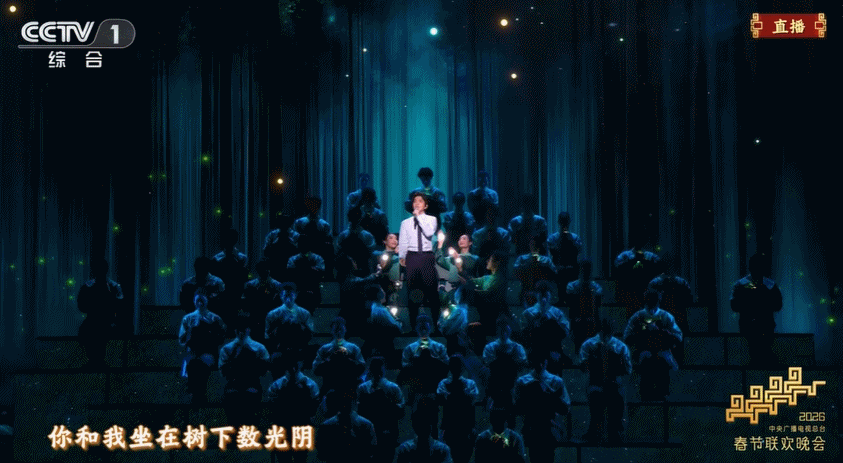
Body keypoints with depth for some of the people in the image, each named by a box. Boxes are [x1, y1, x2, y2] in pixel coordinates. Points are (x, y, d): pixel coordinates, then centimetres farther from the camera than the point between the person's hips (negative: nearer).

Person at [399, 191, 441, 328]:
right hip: (412, 256, 1)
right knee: (412, 290, 4)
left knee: (431, 288, -3)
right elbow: (402, 241, 7)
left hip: (427, 256, -1)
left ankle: (436, 319, 2)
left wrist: (419, 216, -13)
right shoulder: (406, 223, 7)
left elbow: (429, 232, -14)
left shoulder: (431, 219, 5)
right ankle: (413, 320, 10)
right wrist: (401, 257, 0)